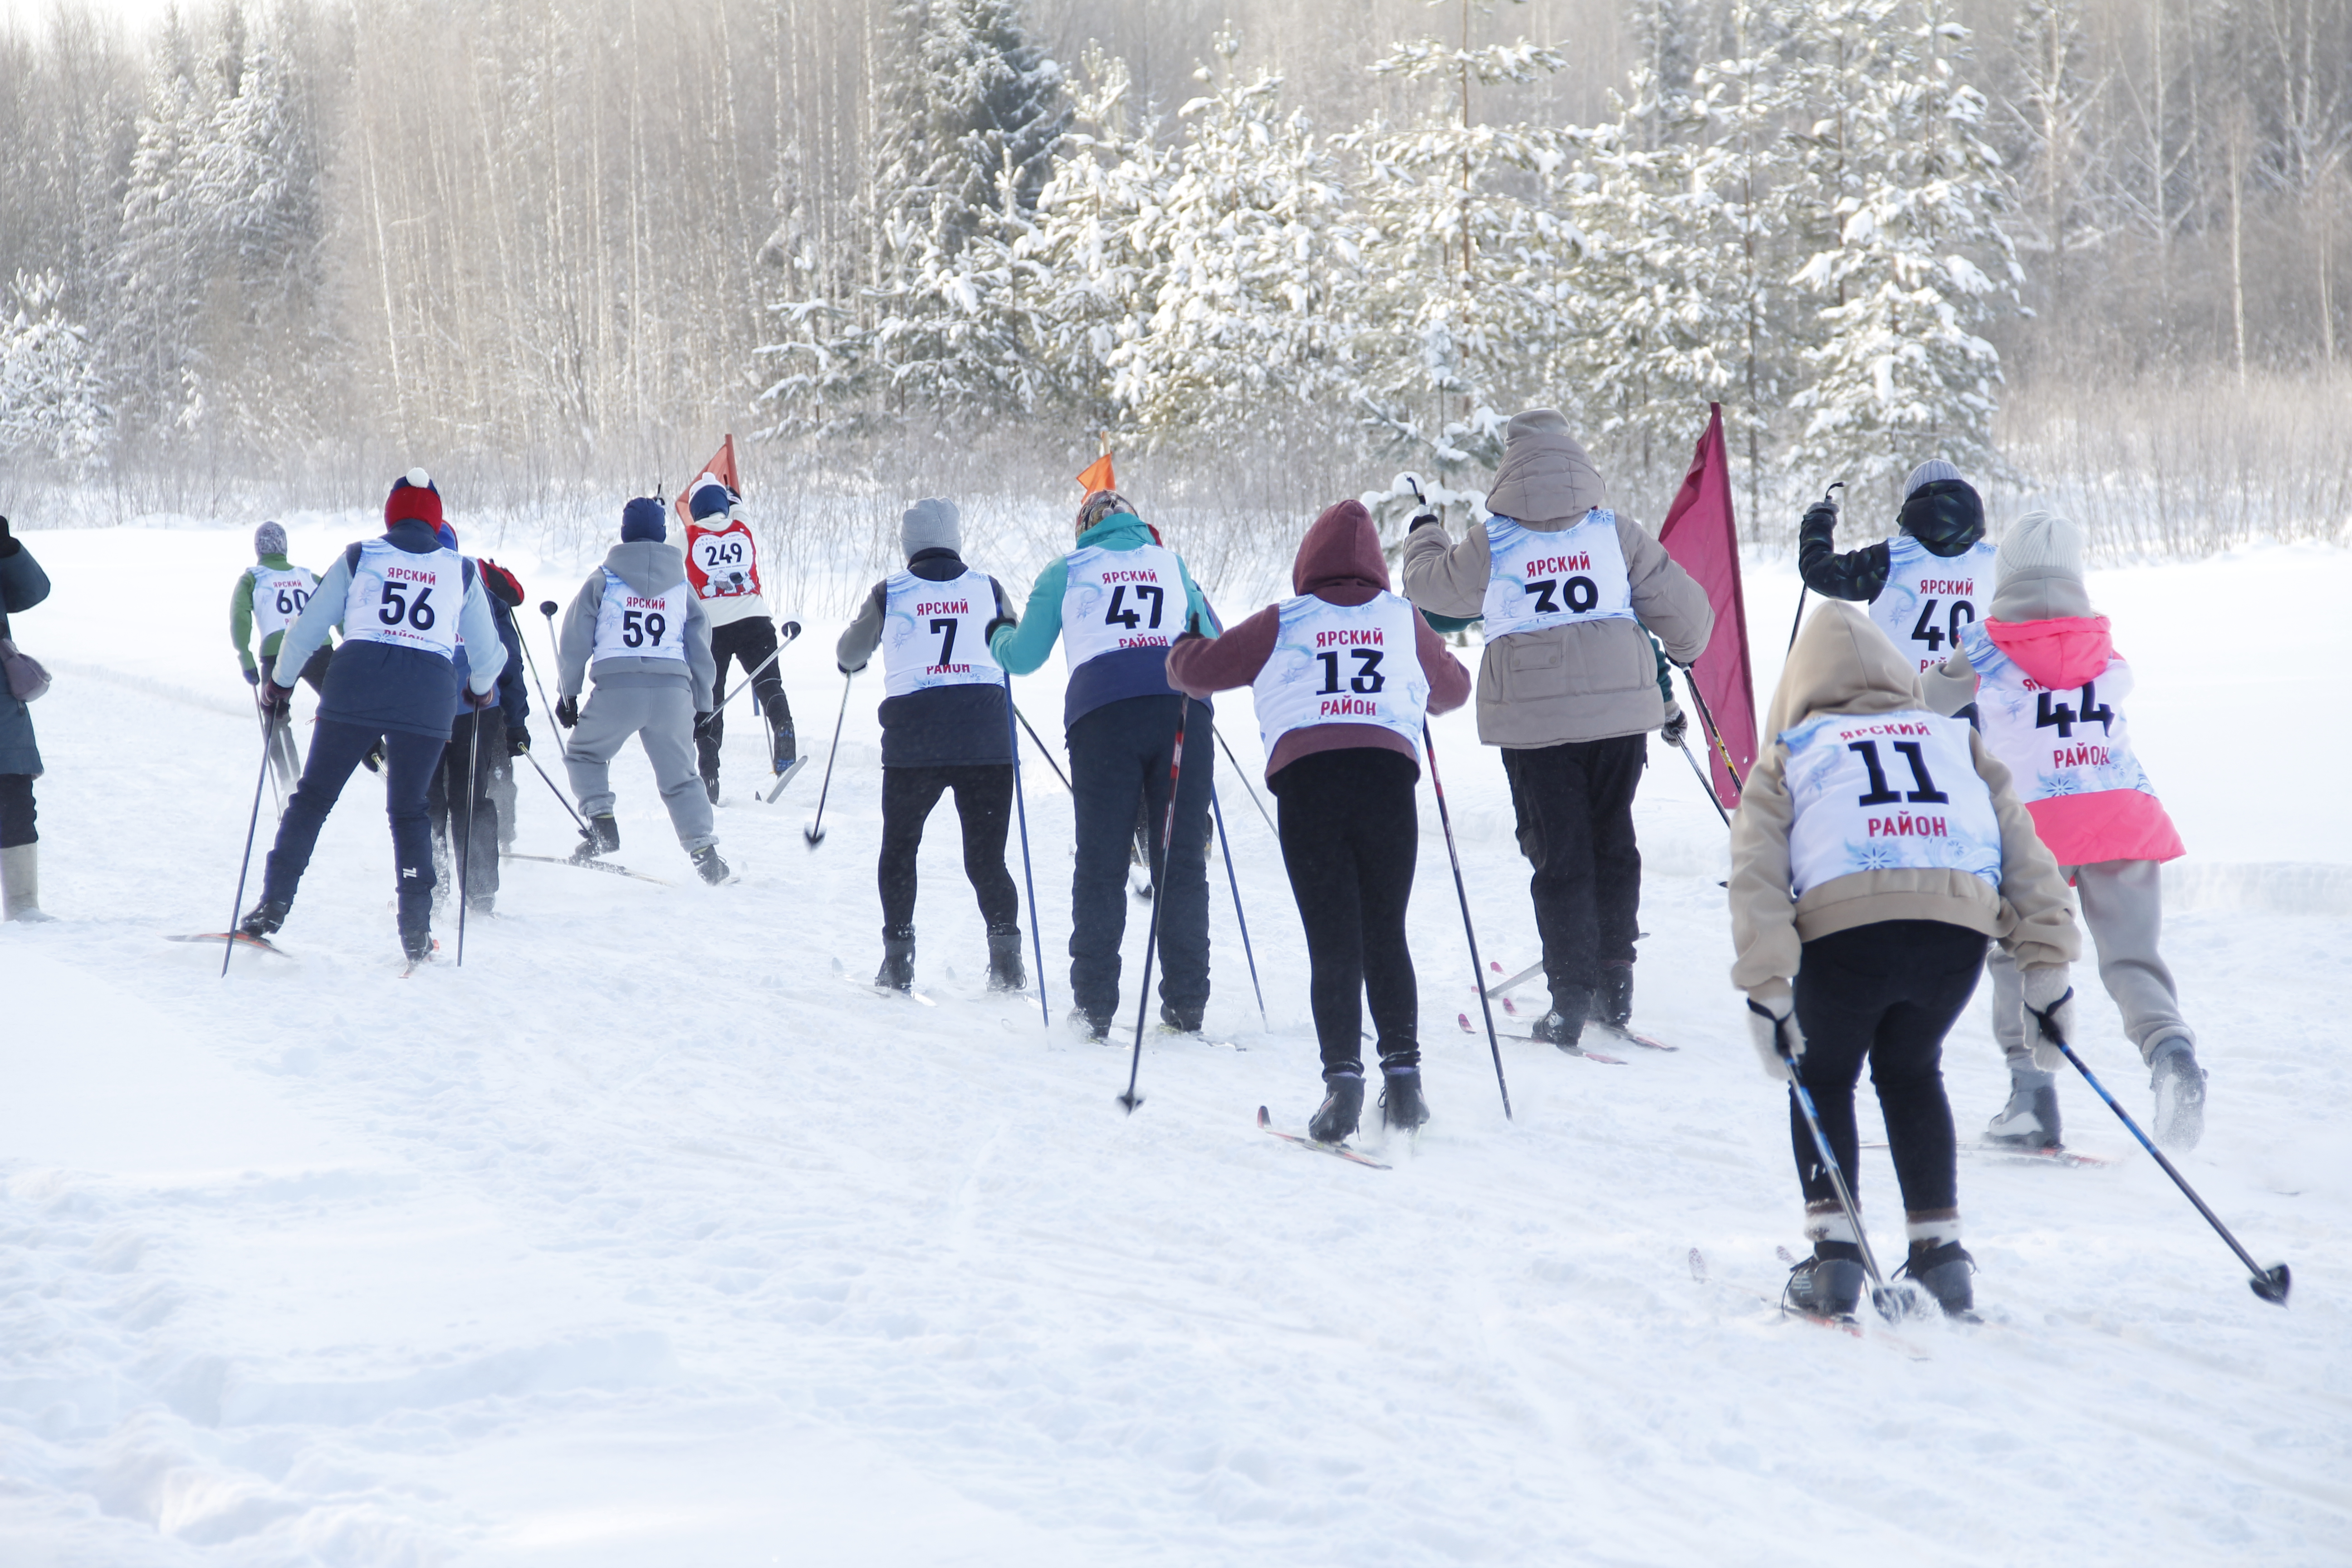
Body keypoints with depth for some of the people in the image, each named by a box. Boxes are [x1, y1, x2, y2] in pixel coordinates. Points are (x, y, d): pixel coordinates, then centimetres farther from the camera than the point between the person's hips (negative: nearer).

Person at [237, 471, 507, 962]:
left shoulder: (357, 558, 11)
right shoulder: (462, 572, 14)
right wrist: (481, 687, 40)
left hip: (356, 686, -1)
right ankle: (416, 930, 7)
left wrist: (279, 683, 24)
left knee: (313, 797, 10)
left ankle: (273, 907, 7)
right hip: (428, 695, 1)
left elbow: (308, 628, 9)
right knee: (409, 811, 14)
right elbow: (489, 654, 19)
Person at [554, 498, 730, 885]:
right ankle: (704, 852, 1)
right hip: (673, 690, 2)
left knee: (584, 755, 21)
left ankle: (601, 822, 2)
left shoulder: (603, 580, 7)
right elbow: (701, 650, 17)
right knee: (680, 777, 13)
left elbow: (575, 642, 6)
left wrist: (567, 693, 16)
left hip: (616, 689, -2)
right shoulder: (682, 586, 15)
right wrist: (702, 707, 24)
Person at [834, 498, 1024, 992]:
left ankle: (899, 960, 10)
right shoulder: (987, 588, 6)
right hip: (987, 737, 1)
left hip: (913, 737, -1)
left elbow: (850, 655, 18)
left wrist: (852, 659, 42)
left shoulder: (890, 592, 4)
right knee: (986, 856, 8)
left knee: (899, 849, 17)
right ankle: (1006, 956, -7)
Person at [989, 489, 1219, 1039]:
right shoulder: (1171, 563, 21)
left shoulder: (1064, 573, 15)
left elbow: (1022, 657, 15)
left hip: (1103, 711, -1)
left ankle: (1094, 1008, -1)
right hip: (1181, 709, 1)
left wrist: (998, 637, 37)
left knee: (1101, 865, 3)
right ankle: (1185, 1003, 2)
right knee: (1182, 860, 5)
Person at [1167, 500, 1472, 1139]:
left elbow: (1197, 668, 16)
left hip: (1306, 776, -1)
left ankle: (1342, 1076, -13)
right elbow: (1453, 689, 33)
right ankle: (1402, 1074, 5)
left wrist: (1183, 652, 39)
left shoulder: (1283, 623, 13)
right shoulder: (1403, 619, 18)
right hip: (1388, 774, 1)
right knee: (1386, 935, 12)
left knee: (1333, 940, -1)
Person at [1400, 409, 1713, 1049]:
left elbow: (1430, 586, 12)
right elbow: (1684, 607, 6)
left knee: (1559, 854, 5)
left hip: (1535, 720, -2)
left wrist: (1424, 537, 33)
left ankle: (1572, 996, 0)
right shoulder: (1616, 534, 1)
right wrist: (1681, 655, 27)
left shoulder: (1489, 545, -5)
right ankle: (1614, 982, 17)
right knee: (1612, 842, 16)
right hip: (1620, 713, 2)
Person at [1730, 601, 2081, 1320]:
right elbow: (2023, 850, 20)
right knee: (1911, 1072, 28)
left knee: (1824, 1077, 23)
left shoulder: (1787, 757, 25)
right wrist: (2046, 963, 15)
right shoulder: (1956, 740, 31)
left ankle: (1834, 1252, 12)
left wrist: (1767, 989, 3)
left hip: (1848, 924, -2)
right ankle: (1939, 1248, 21)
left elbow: (1757, 874, 9)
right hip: (1961, 928, 2)